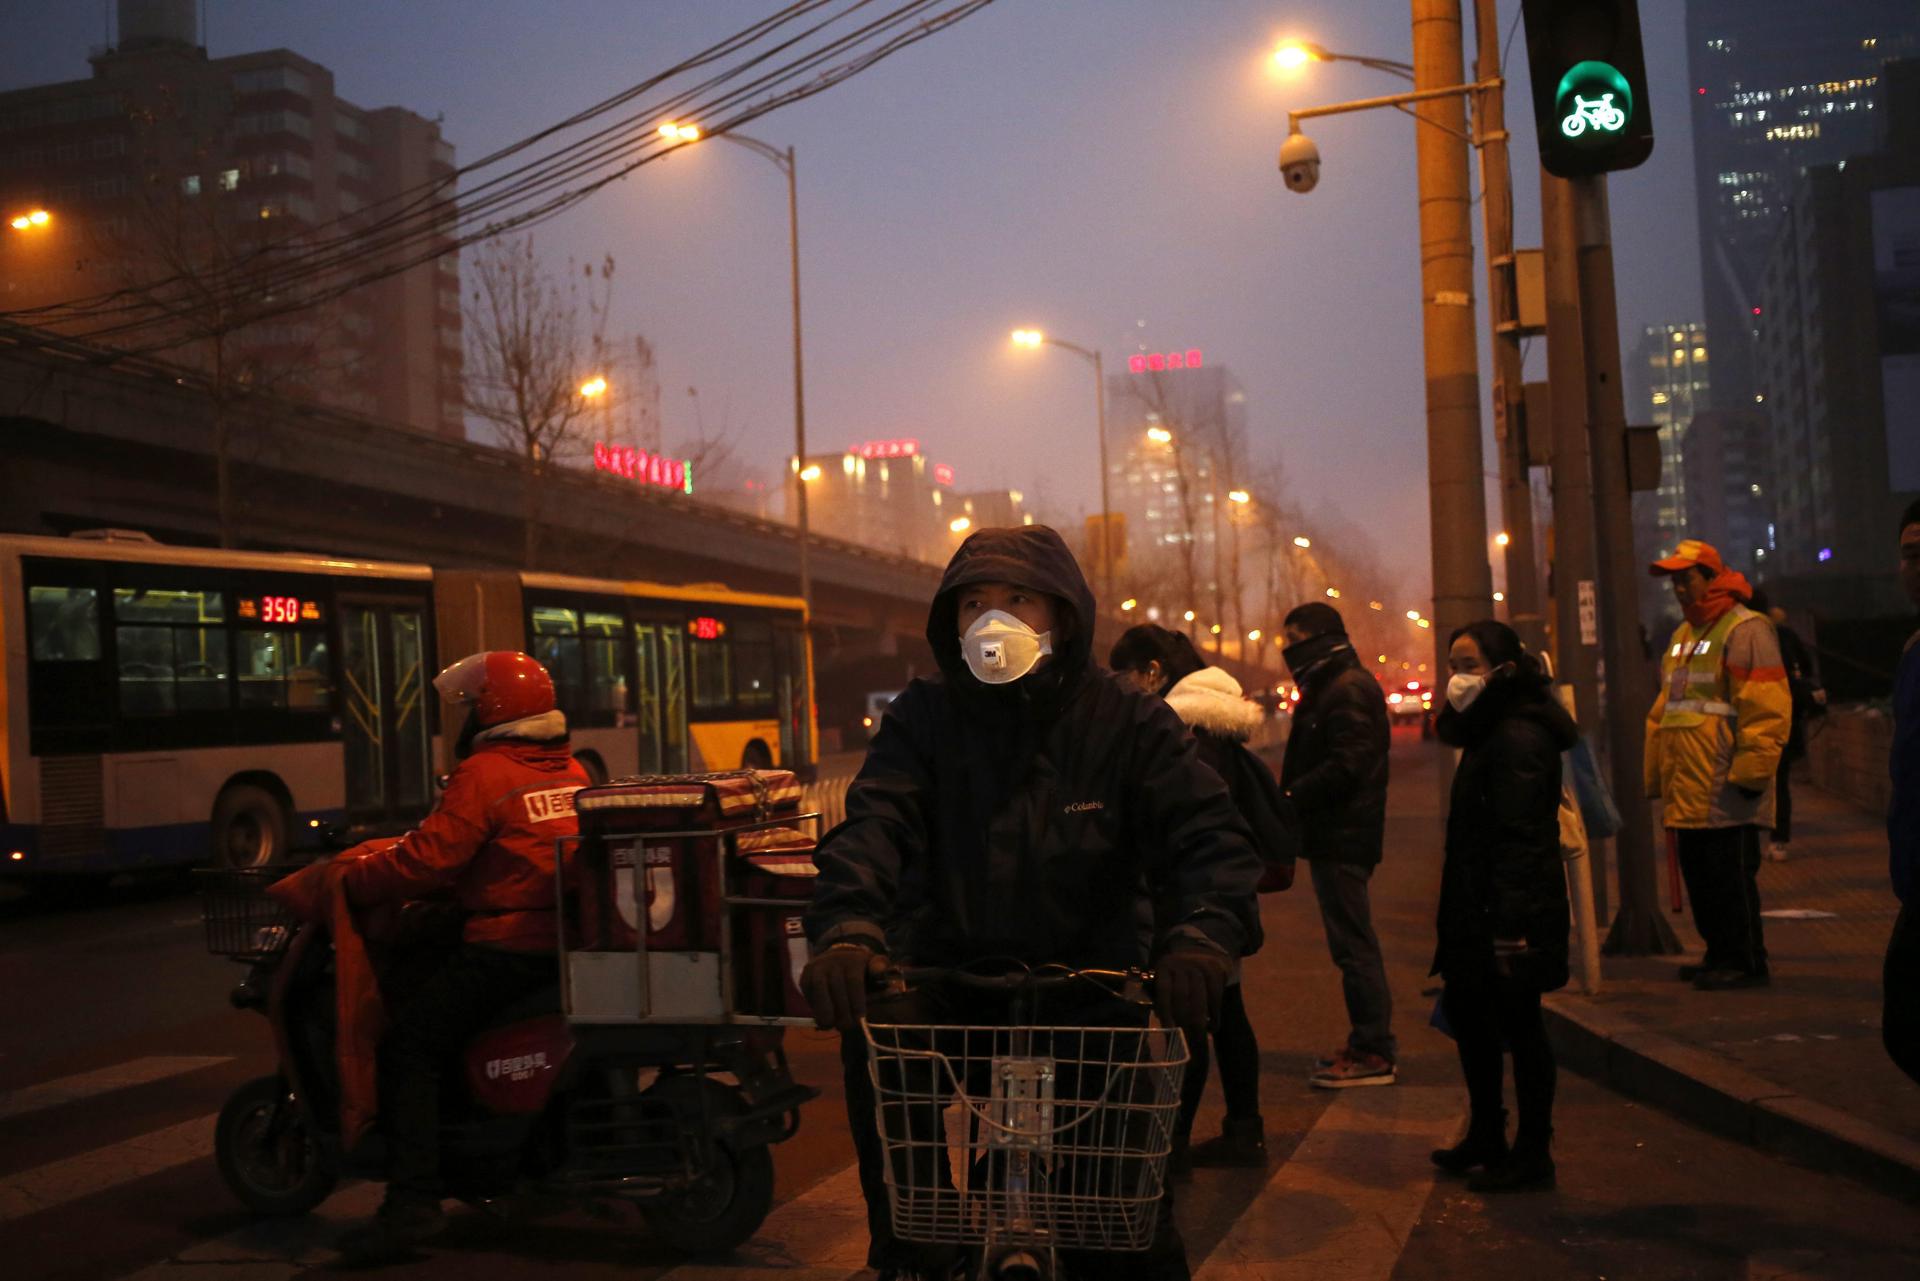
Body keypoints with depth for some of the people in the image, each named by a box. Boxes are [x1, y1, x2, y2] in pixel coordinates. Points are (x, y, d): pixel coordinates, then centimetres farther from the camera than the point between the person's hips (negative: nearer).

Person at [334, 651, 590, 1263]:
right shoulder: (572, 770, 14)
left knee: (409, 1047, -5)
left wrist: (346, 880, -3)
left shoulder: (484, 774, -10)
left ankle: (412, 1200, -15)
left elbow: (426, 862, -15)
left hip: (511, 947, -9)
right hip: (572, 940, 9)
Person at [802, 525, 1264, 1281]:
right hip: (950, 976, 1)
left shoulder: (1128, 723, -1)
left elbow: (1206, 835, -11)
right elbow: (873, 823, -15)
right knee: (874, 1032, -27)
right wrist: (845, 927, -36)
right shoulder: (923, 717, 1)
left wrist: (1201, 933, -34)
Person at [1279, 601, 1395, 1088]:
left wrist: (1290, 798, -20)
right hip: (1335, 836, 11)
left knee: (1353, 943, -7)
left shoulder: (1349, 690, -14)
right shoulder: (1332, 687, 20)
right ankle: (1369, 1043, 21)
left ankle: (1373, 1052, -2)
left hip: (1342, 839, -11)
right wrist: (1289, 798, 8)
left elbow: (1347, 765, -23)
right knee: (1353, 942, 14)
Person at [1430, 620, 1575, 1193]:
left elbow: (1520, 839, -25)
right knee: (1467, 1014, 18)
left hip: (1513, 914, -11)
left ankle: (1532, 1155, 13)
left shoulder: (1517, 737, -19)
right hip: (1479, 910, 11)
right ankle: (1487, 1138, 32)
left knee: (1518, 1027, 0)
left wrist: (1509, 926, -27)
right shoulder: (1489, 731, 13)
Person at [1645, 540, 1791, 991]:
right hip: (1687, 791, 9)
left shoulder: (1745, 629, -9)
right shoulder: (1683, 636, 20)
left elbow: (1767, 708, -16)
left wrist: (1751, 770, -19)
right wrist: (1657, 773, 22)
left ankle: (1746, 961, 5)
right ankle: (1720, 955, 23)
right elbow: (1664, 710, 24)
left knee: (1730, 877, -4)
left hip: (1724, 793, -9)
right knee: (1698, 875, 13)